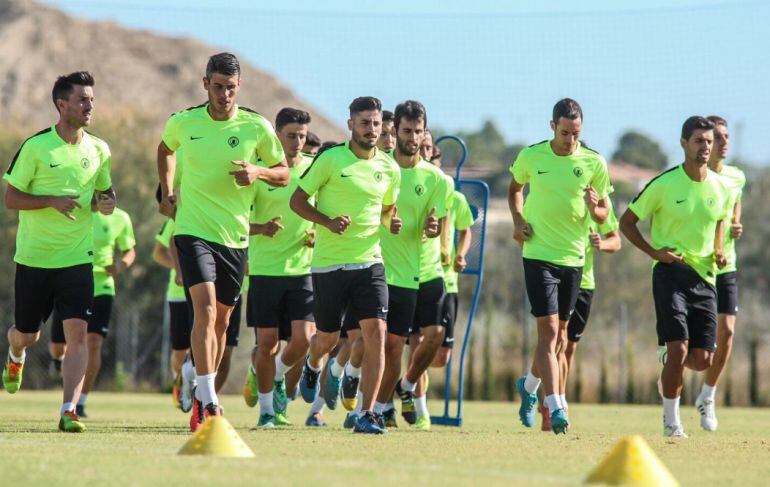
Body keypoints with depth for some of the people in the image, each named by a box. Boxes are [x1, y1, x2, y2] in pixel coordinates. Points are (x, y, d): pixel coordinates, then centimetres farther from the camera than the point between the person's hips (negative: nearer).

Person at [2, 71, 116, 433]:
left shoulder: (98, 150, 4)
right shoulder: (35, 147, -9)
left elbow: (104, 191, 19)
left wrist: (107, 203, -5)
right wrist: (52, 201, -21)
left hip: (77, 258, 2)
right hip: (34, 257, -2)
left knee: (77, 332, -14)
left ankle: (69, 411, -15)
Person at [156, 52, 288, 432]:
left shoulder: (257, 127, -2)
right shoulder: (182, 123, 0)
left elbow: (284, 173, 7)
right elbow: (165, 149, 23)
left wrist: (258, 171, -13)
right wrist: (167, 193, 13)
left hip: (235, 236, 2)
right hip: (192, 230, -2)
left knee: (221, 320, 11)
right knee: (205, 309, -19)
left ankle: (202, 396, 28)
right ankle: (208, 402, -22)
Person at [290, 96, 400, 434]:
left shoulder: (390, 169, 6)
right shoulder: (330, 160, -6)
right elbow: (297, 200, -2)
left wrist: (391, 222, 0)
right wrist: (327, 221, -16)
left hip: (369, 262, 2)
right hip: (329, 263, -2)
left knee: (376, 333, -13)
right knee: (328, 338, 9)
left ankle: (366, 415, -10)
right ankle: (313, 366, 48)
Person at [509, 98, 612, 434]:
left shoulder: (594, 163, -2)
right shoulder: (531, 157, -3)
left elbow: (603, 217, 4)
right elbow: (515, 188, 17)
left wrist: (594, 208, -19)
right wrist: (517, 219, 0)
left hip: (574, 257, 3)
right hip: (538, 254, -3)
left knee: (560, 333, 14)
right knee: (548, 330, -13)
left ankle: (529, 385, 40)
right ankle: (555, 407, -17)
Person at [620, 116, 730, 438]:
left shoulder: (719, 187, 6)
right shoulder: (664, 184, -7)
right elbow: (627, 221, 2)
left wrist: (718, 252, 7)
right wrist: (654, 252, -10)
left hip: (704, 277, 4)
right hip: (670, 272, -4)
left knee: (703, 359, -1)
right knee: (678, 349, -15)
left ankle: (672, 365, 35)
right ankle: (671, 420, 0)